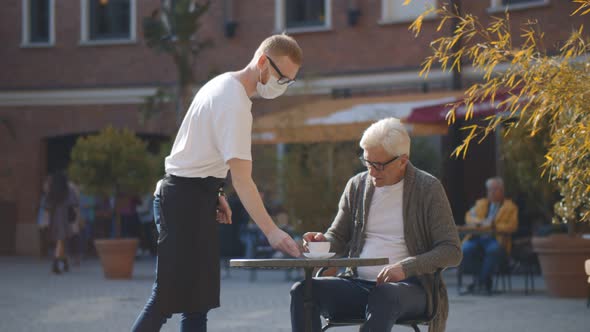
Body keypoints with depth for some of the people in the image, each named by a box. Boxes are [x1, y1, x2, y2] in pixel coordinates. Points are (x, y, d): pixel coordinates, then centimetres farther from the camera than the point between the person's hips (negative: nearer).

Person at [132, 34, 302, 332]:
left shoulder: (223, 84, 12)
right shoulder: (235, 103, -19)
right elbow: (242, 181, -24)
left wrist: (214, 194, 15)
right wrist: (271, 232, -26)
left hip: (194, 195, 11)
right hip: (187, 199, -11)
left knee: (196, 301, 9)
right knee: (167, 297, -7)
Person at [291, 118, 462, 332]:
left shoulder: (428, 188, 1)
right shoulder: (357, 185, 13)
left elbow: (452, 252, -4)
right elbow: (338, 238, 22)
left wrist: (406, 267, -18)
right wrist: (322, 241, -4)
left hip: (408, 287, -4)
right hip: (358, 283, 5)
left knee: (383, 296, -40)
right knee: (302, 291, -22)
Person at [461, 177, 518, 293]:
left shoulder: (510, 207, 13)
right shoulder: (481, 203, 26)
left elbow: (512, 226, 0)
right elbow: (468, 217, 15)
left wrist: (494, 226, -13)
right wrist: (480, 222, -6)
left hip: (496, 239, -3)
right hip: (478, 237, 3)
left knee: (493, 250, -39)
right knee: (466, 249, -30)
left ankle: (479, 281, -24)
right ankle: (485, 280, -14)